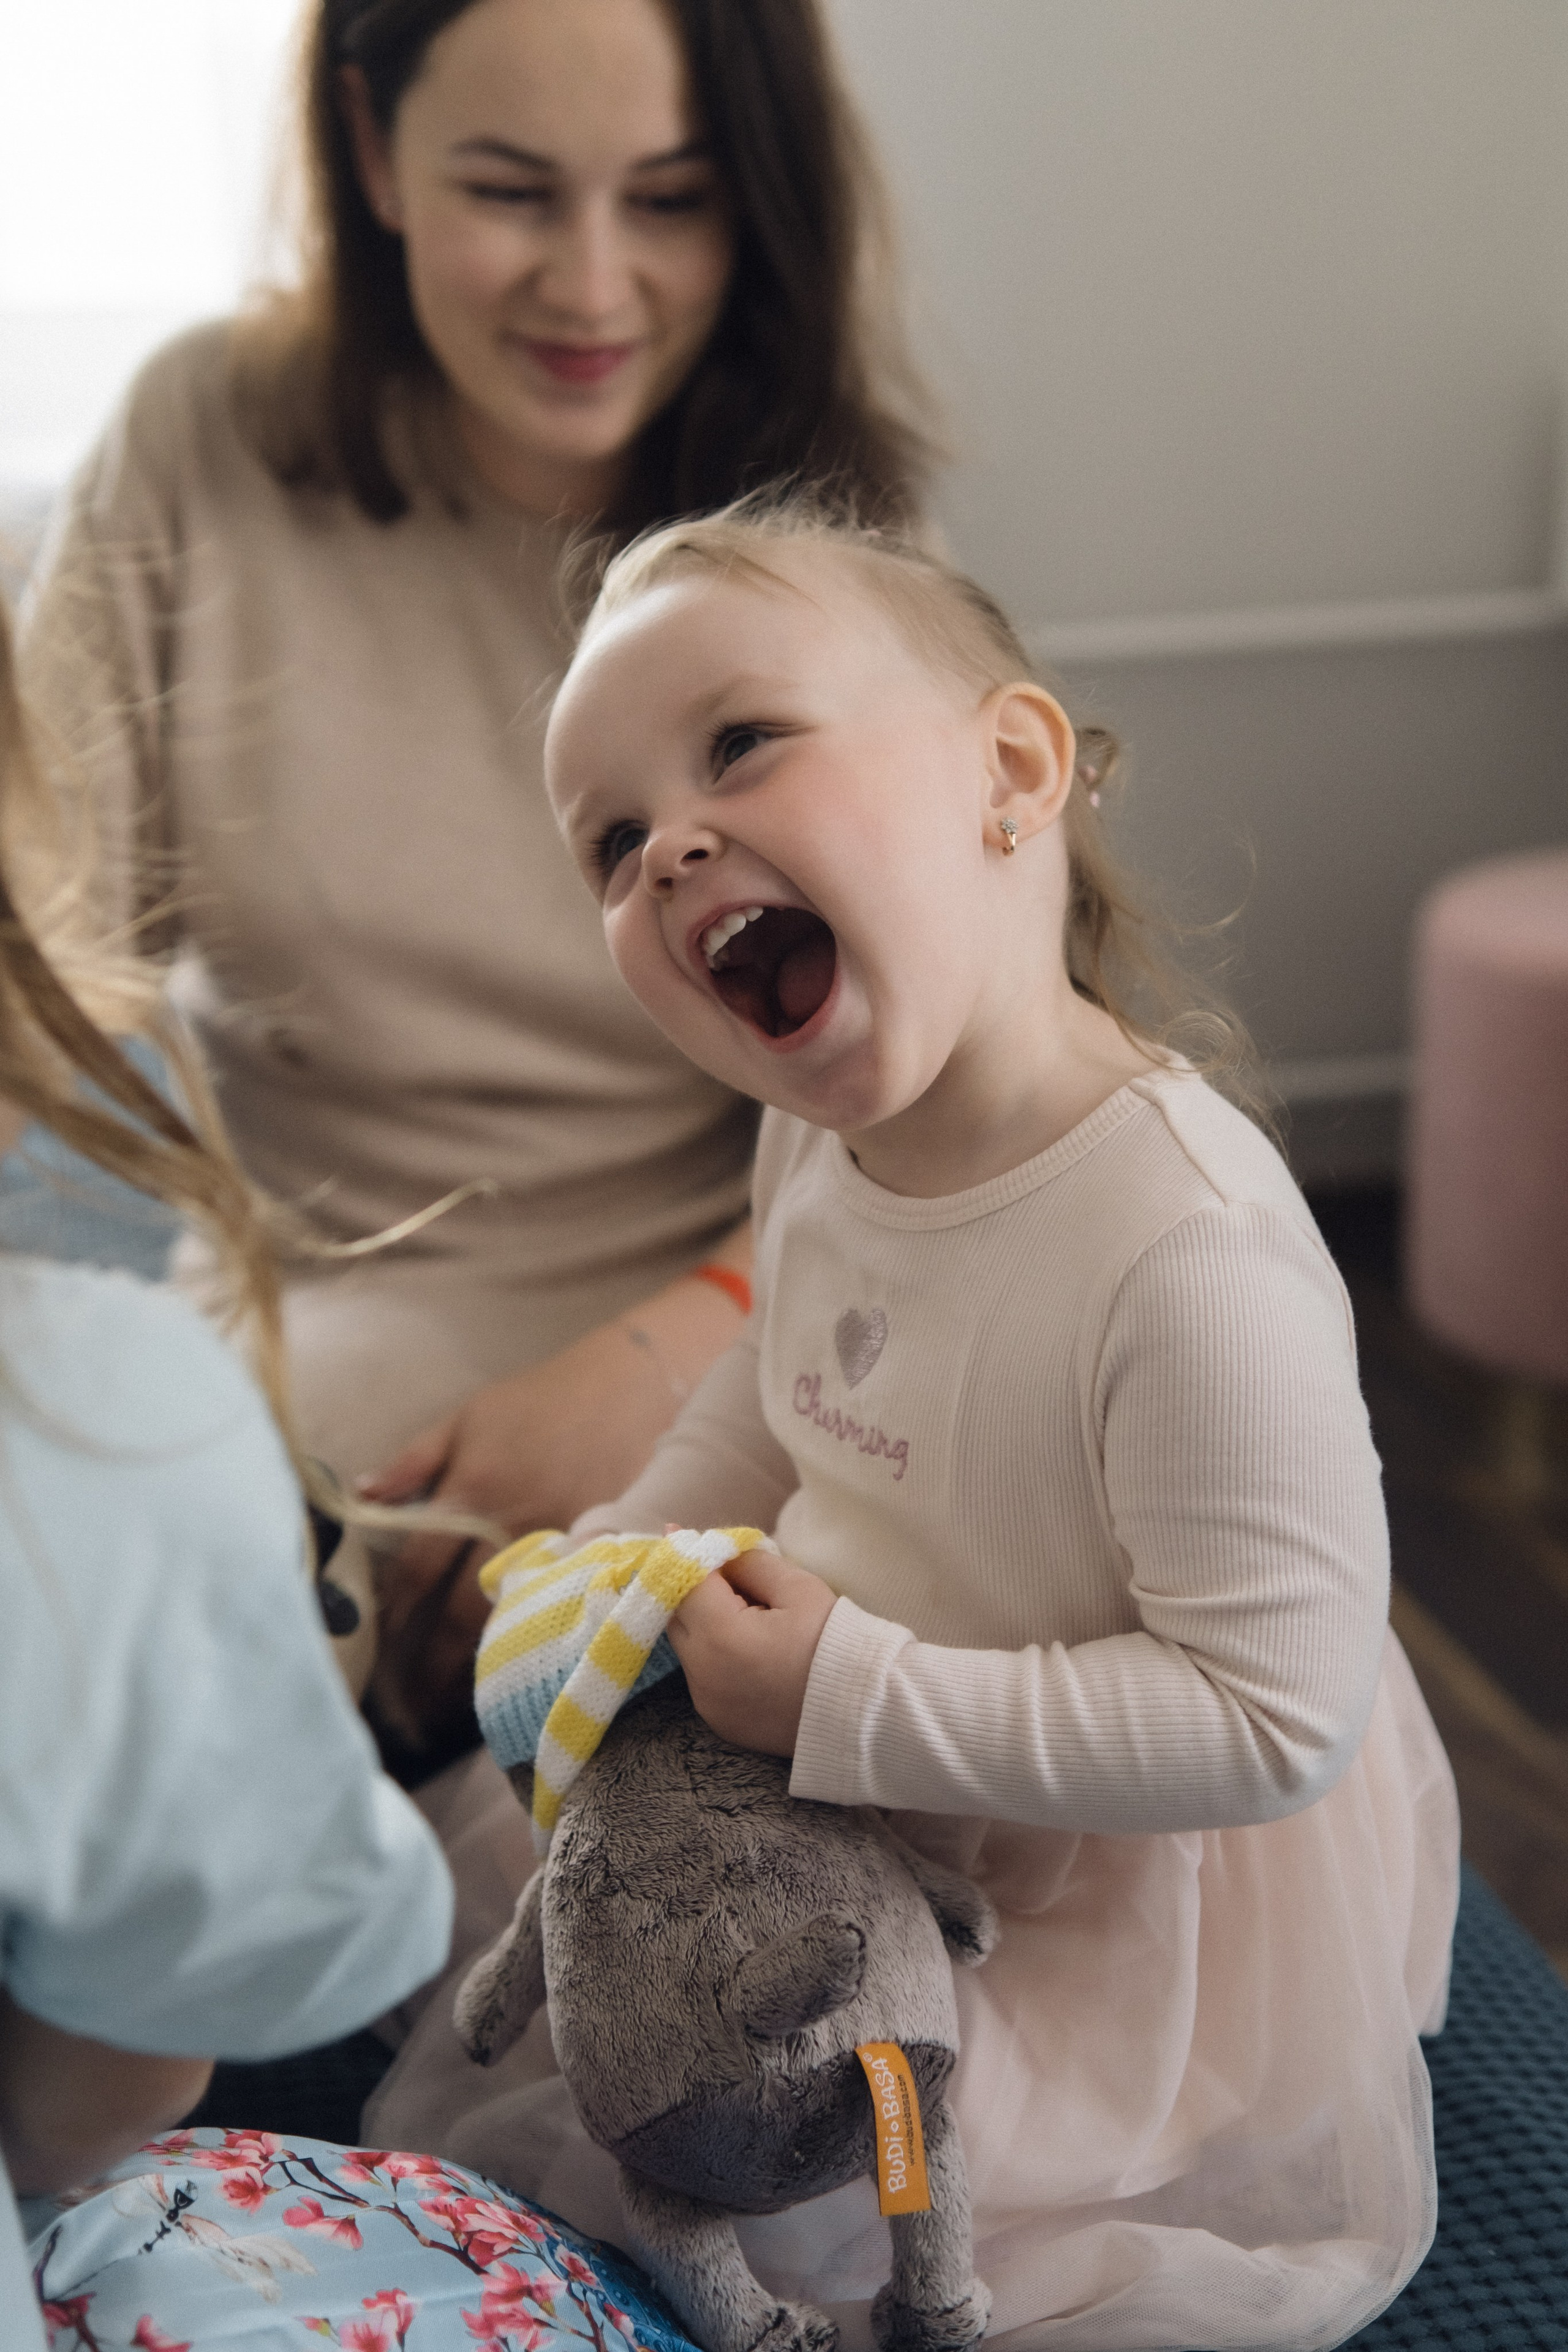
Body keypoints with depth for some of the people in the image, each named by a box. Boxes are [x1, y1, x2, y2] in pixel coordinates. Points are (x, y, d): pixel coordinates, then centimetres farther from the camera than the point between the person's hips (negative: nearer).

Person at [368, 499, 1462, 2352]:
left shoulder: (1195, 1262, -36)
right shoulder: (822, 1141, -9)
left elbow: (1277, 1719, -31)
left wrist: (853, 1703, -29)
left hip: (1113, 1906, -7)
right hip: (847, 1794, 7)